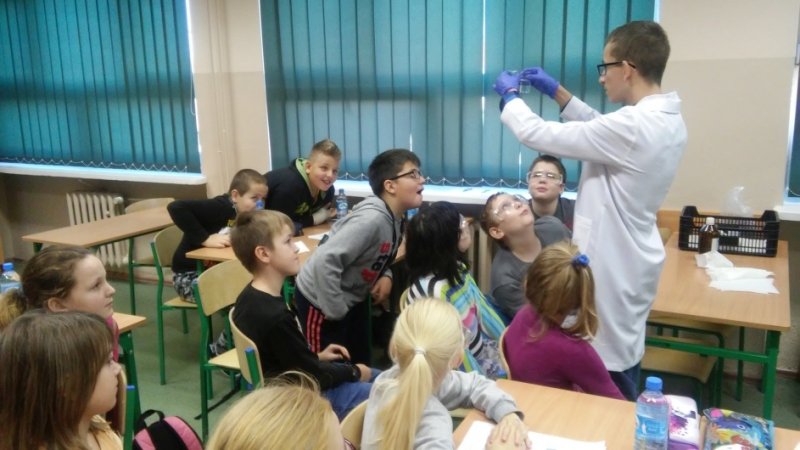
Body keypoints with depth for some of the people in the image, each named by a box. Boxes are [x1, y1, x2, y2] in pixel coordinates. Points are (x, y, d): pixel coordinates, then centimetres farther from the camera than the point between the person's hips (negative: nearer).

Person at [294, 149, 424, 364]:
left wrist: (387, 276, -7)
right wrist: (335, 311, -27)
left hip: (353, 297, 9)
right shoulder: (372, 218, -32)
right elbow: (325, 262, -37)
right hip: (321, 299, -8)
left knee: (360, 362, 19)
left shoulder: (396, 219, -3)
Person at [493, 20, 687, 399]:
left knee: (609, 381, 6)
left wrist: (510, 95, -3)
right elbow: (600, 129, 19)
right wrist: (557, 92, 15)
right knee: (624, 350, 24)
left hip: (613, 265, -10)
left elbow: (538, 135, -22)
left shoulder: (632, 126, -28)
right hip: (630, 259, 10)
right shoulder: (668, 120, 3)